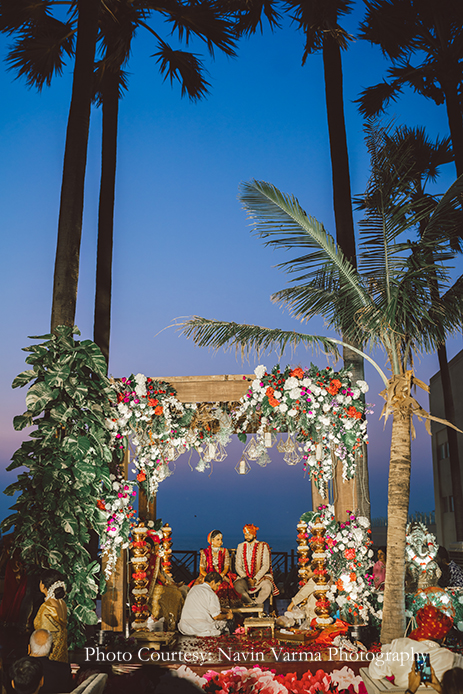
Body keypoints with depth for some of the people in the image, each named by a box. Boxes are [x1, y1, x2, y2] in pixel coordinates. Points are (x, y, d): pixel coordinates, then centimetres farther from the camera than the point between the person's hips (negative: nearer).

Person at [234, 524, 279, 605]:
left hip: (260, 576, -1)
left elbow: (266, 566, -3)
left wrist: (255, 579, -14)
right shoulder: (241, 547, 9)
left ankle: (256, 603, -8)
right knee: (238, 586, -32)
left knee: (267, 587, -34)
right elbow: (238, 566, 5)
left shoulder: (263, 546, 2)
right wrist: (247, 578, -11)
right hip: (245, 577, 1)